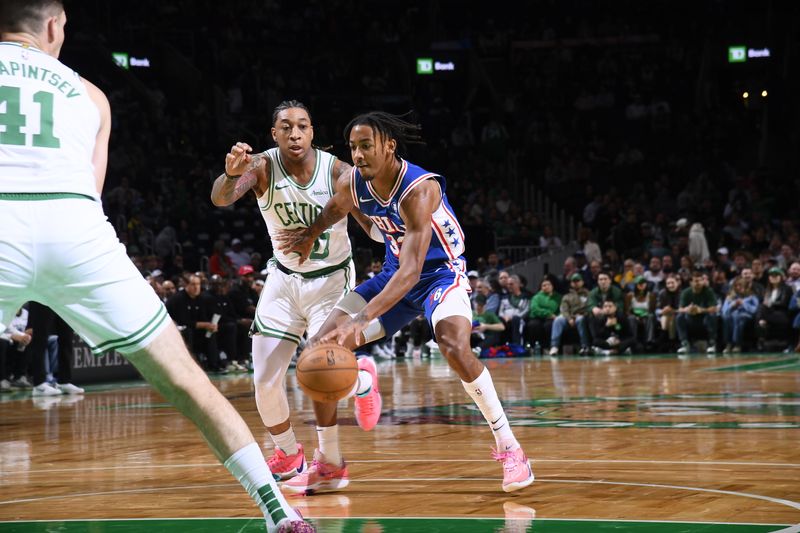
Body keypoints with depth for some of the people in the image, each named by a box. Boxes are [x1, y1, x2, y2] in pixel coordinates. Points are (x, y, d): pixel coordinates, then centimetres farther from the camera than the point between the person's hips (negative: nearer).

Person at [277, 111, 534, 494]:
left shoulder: (419, 189, -32)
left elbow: (412, 271, -40)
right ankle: (329, 465, 9)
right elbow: (335, 209, 17)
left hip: (441, 272, -7)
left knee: (454, 347, -36)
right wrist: (310, 234, 29)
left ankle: (509, 448, -20)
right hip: (394, 274, 7)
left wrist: (363, 318, -49)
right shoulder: (353, 185, -12)